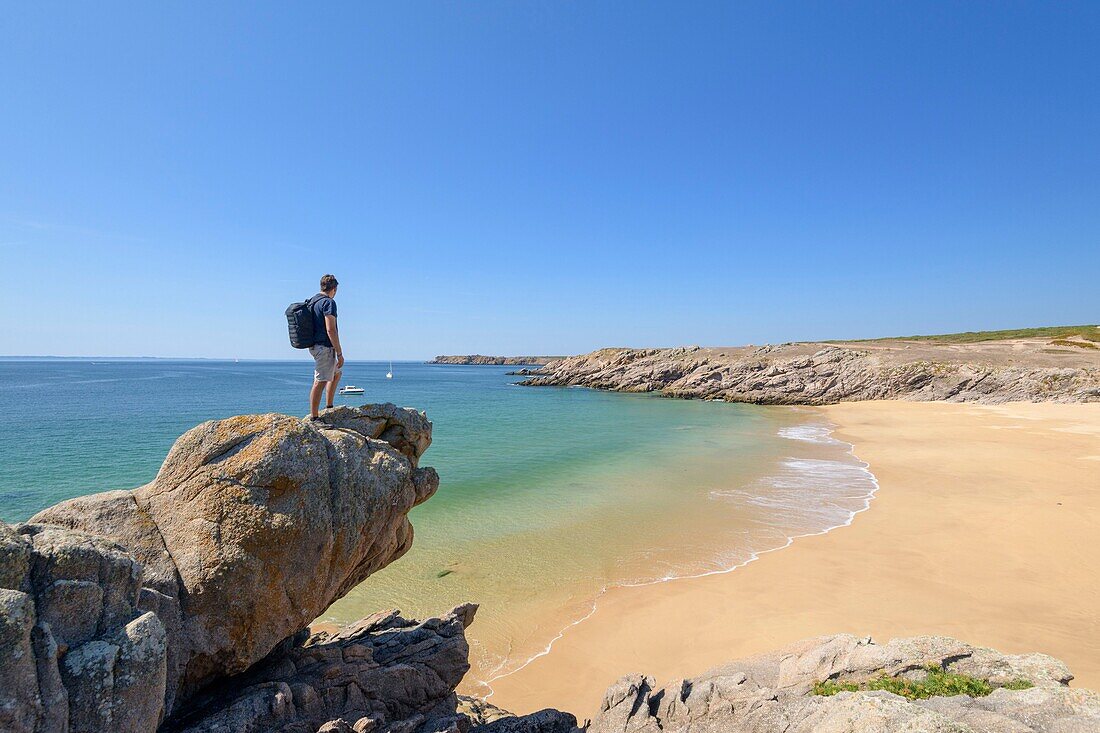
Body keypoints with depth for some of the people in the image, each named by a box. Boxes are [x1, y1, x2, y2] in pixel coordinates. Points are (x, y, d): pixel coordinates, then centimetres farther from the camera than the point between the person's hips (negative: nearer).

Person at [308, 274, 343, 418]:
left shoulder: (312, 301, 15)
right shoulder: (329, 302, -14)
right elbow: (330, 330, -21)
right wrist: (339, 353, -18)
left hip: (314, 345, 10)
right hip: (325, 347, -10)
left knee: (336, 373, 24)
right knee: (320, 382, -8)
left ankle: (328, 408, 29)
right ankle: (313, 419, -6)